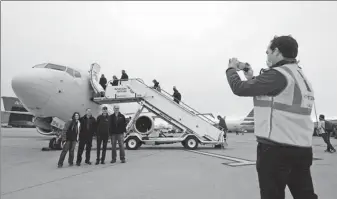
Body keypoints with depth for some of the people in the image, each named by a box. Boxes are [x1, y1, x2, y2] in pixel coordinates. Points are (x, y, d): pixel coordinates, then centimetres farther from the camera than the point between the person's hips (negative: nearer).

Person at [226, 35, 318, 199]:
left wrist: (231, 69, 6)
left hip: (275, 149, -9)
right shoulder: (301, 77, 15)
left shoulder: (277, 75, -15)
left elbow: (240, 89, -12)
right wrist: (252, 78, 22)